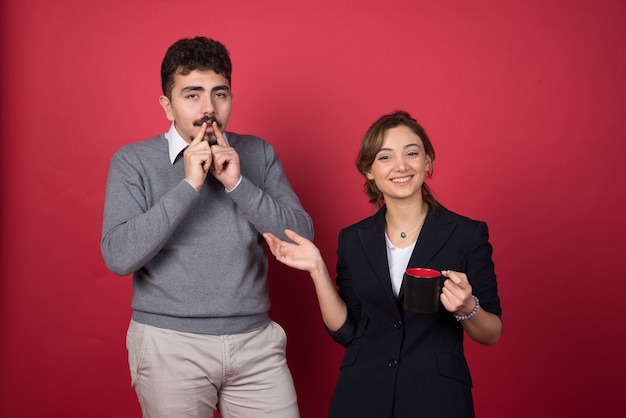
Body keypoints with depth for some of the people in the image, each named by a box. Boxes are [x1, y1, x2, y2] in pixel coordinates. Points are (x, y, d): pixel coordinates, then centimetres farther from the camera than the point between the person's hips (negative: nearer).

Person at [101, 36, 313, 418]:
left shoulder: (259, 154, 6)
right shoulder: (133, 161, -2)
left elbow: (303, 236, -1)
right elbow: (119, 257, -13)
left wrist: (238, 184, -13)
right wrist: (188, 185, -17)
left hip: (256, 341, 2)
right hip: (171, 344, -2)